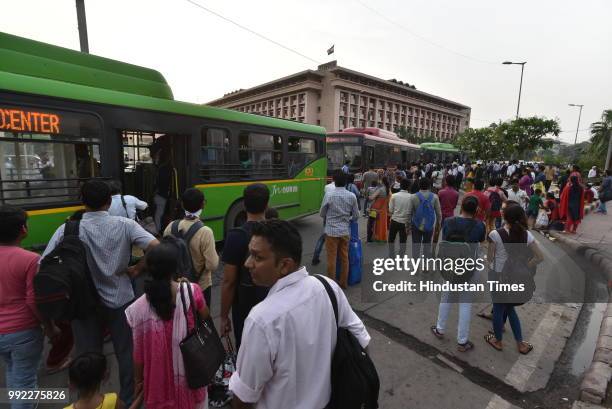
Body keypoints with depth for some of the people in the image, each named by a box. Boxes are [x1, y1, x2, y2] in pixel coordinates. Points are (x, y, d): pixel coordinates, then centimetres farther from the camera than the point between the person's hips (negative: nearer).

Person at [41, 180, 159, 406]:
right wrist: (137, 269, -9)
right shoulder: (125, 225, -13)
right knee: (127, 354, 18)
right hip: (119, 300, 0)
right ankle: (129, 400, 36)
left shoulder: (67, 230, -10)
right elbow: (156, 248, -24)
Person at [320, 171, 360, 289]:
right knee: (344, 258, 14)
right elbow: (356, 216, 2)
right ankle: (344, 282, 25)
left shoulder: (328, 196, -11)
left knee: (331, 258, 6)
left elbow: (322, 214, 0)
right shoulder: (352, 196, -4)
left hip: (331, 231, -3)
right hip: (345, 231, 3)